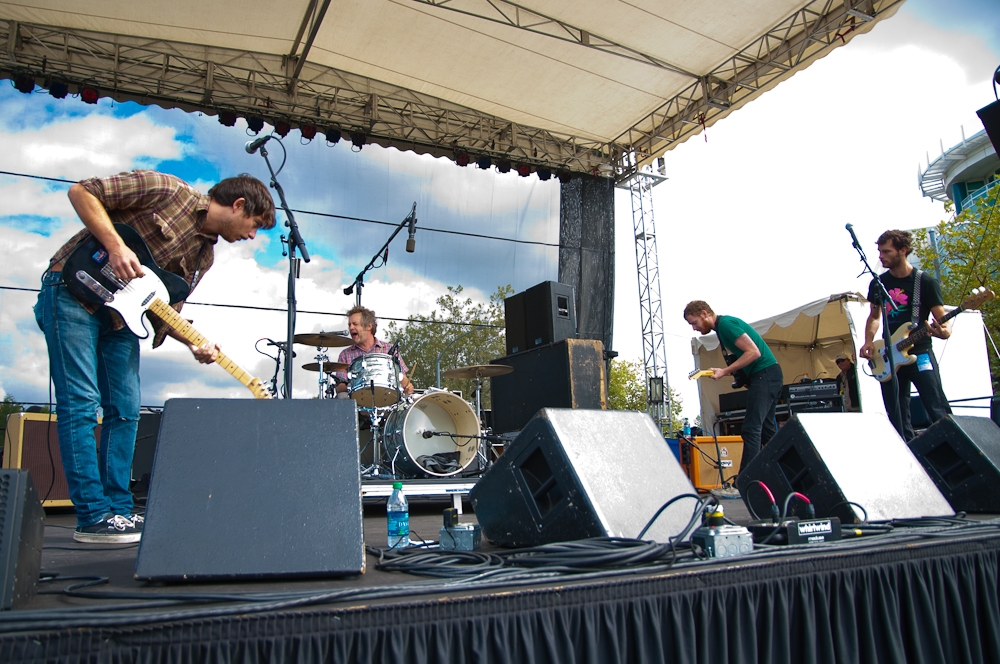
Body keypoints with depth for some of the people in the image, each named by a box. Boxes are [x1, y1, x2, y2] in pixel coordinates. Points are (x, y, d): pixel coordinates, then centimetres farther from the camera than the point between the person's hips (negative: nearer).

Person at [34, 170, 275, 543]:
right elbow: (82, 191, -12)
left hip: (117, 310, 8)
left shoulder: (204, 255, 9)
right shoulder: (167, 191, -11)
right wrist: (116, 246, -23)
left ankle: (119, 510, 12)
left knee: (125, 410, 4)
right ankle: (94, 517, -7)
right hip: (74, 291, -8)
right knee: (81, 403, -10)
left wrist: (194, 342, -11)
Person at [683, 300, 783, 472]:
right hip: (766, 376, 10)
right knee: (766, 429, 13)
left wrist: (725, 371, -17)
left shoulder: (726, 323, -14)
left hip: (765, 373, -10)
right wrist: (727, 371, 4)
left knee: (751, 429, -13)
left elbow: (754, 352, -20)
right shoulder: (722, 326, 16)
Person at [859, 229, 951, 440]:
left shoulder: (926, 282, -5)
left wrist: (944, 331, -28)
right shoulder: (878, 284, 8)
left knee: (939, 412, -11)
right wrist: (869, 342, 1)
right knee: (898, 420, 6)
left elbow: (942, 319, -5)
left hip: (920, 354, -4)